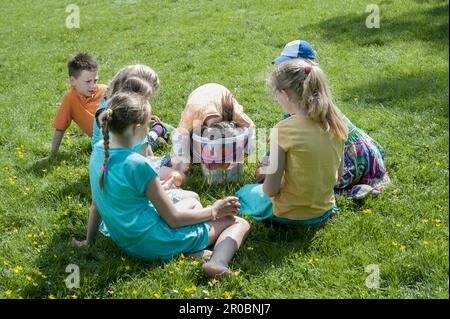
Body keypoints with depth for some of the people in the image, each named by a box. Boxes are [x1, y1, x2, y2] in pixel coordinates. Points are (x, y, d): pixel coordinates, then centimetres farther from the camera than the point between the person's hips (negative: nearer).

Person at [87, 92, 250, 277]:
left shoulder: (99, 150, -3)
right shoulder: (138, 165, -26)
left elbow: (97, 202, 10)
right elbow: (174, 219, -18)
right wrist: (214, 211, -3)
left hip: (124, 241, 8)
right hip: (154, 245, -8)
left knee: (192, 201, 30)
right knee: (240, 223, 3)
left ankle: (196, 253, 5)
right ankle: (218, 262, -23)